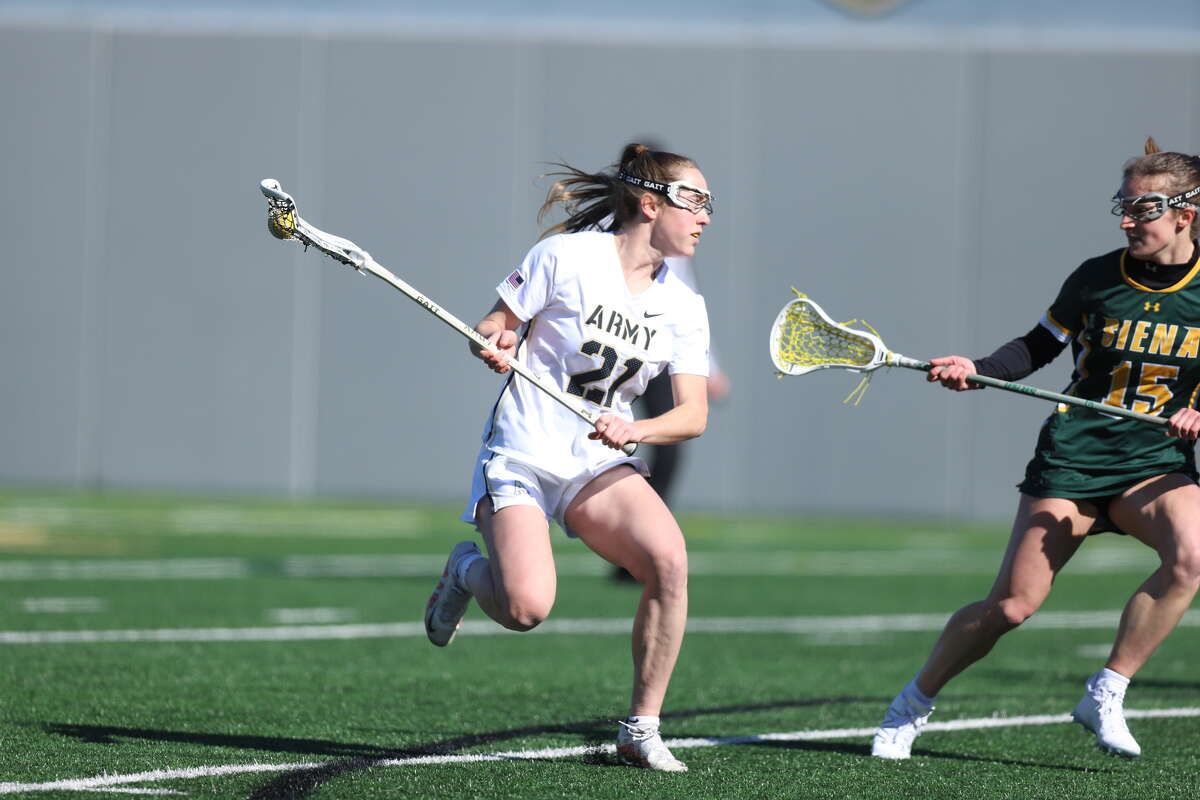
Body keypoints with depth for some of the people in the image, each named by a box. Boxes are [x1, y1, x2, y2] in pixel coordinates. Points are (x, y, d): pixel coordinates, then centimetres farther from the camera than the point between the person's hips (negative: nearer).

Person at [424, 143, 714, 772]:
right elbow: (491, 328, 1)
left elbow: (694, 415, -1)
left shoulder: (684, 307, 4)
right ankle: (468, 568, 14)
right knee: (526, 608, -25)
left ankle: (641, 729, -12)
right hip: (523, 454, -4)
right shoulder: (567, 256, -8)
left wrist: (635, 430, -20)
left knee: (669, 559, -26)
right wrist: (494, 346, -22)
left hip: (601, 461, 4)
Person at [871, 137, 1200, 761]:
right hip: (1074, 456, 0)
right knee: (1011, 605, -6)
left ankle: (1105, 696, -17)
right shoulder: (1096, 278, -1)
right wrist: (976, 370, -3)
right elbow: (1039, 346, 13)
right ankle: (914, 703, 18)